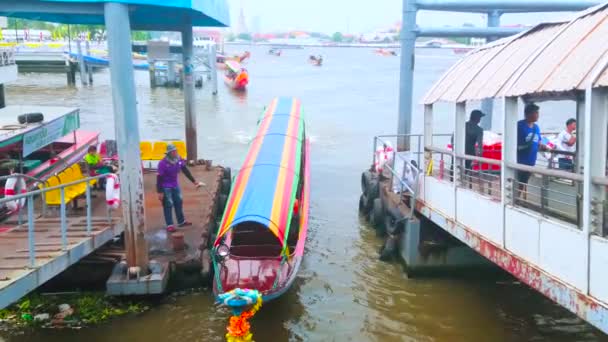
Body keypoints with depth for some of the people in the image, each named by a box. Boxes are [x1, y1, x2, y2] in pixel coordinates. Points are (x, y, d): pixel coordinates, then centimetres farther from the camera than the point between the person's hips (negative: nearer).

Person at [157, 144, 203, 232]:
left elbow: (186, 171, 6)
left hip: (175, 185, 7)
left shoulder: (179, 160, -5)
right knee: (168, 205, -4)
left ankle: (181, 221, 29)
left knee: (179, 202, 15)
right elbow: (159, 178, -20)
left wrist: (194, 181, 9)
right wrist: (159, 192, -21)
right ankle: (169, 225, 2)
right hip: (166, 187, -7)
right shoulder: (163, 163, -23)